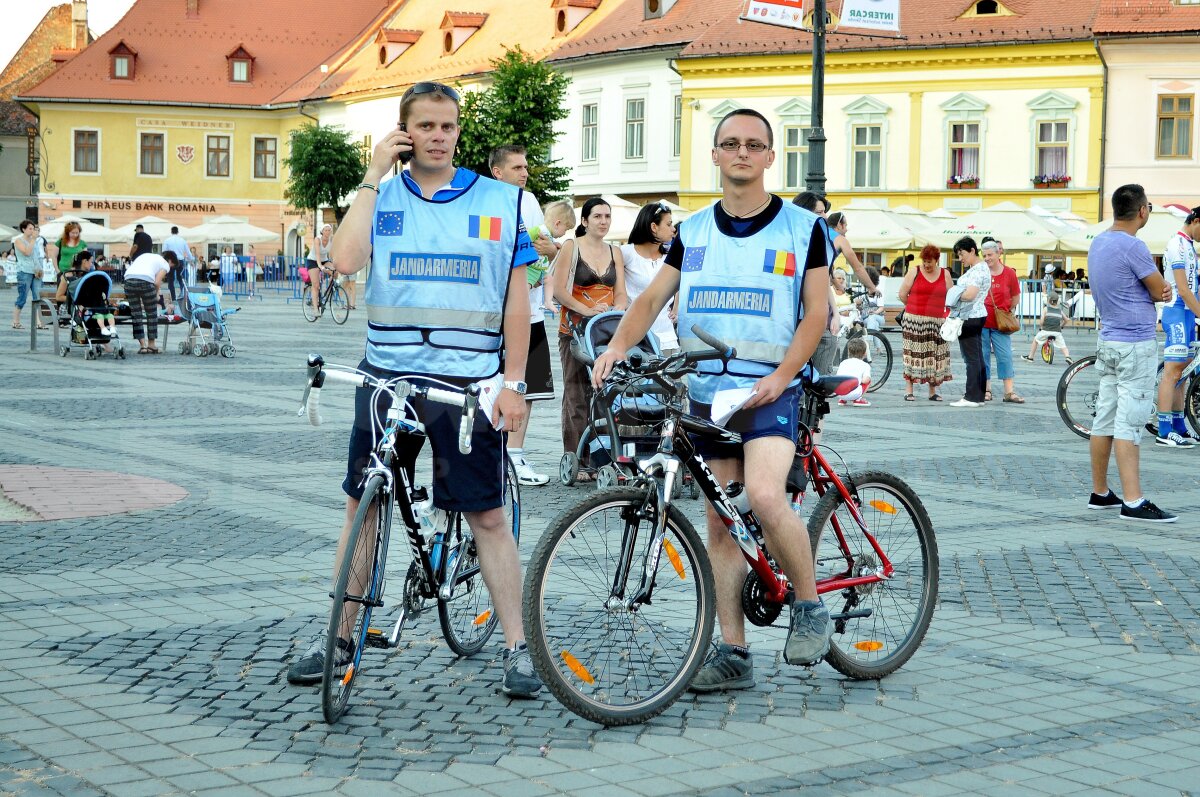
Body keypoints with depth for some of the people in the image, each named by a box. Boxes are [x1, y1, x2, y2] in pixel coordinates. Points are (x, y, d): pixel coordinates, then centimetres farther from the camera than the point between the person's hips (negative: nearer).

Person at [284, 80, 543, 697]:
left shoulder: (499, 200, 4)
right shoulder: (381, 196, 6)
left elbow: (515, 299, 4)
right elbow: (345, 259, -13)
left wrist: (513, 383, -3)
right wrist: (374, 176, -9)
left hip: (470, 382, -2)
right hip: (387, 375, 2)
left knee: (488, 517, 1)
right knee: (363, 507, 8)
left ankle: (517, 647, 9)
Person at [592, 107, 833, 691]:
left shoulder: (802, 227, 3)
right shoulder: (692, 233, 12)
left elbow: (816, 311, 0)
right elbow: (653, 296, 5)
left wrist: (782, 375, -14)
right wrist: (618, 345, -14)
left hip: (770, 390, -4)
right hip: (707, 393, 4)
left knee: (765, 497, -26)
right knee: (721, 522, 5)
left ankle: (809, 605, -3)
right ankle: (733, 653, 10)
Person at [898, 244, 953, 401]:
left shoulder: (945, 274, 9)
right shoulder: (913, 272, 3)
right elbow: (902, 294, 3)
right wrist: (916, 308, 9)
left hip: (937, 321, 2)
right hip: (914, 321, -2)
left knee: (935, 356, 3)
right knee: (913, 354, -4)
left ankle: (933, 391, 12)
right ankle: (908, 390, -1)